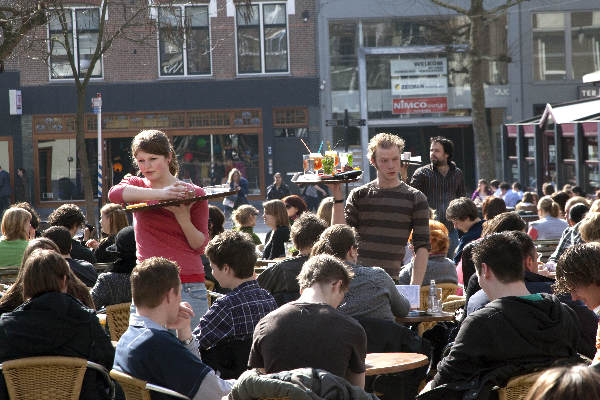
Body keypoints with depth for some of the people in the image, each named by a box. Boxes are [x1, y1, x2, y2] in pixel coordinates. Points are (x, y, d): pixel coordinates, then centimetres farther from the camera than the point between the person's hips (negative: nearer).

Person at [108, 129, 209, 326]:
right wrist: (160, 194, -26)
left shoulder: (193, 194, 6)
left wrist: (183, 217, -15)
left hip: (188, 286, -1)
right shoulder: (136, 185, 10)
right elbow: (115, 193, -16)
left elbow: (200, 246, 3)